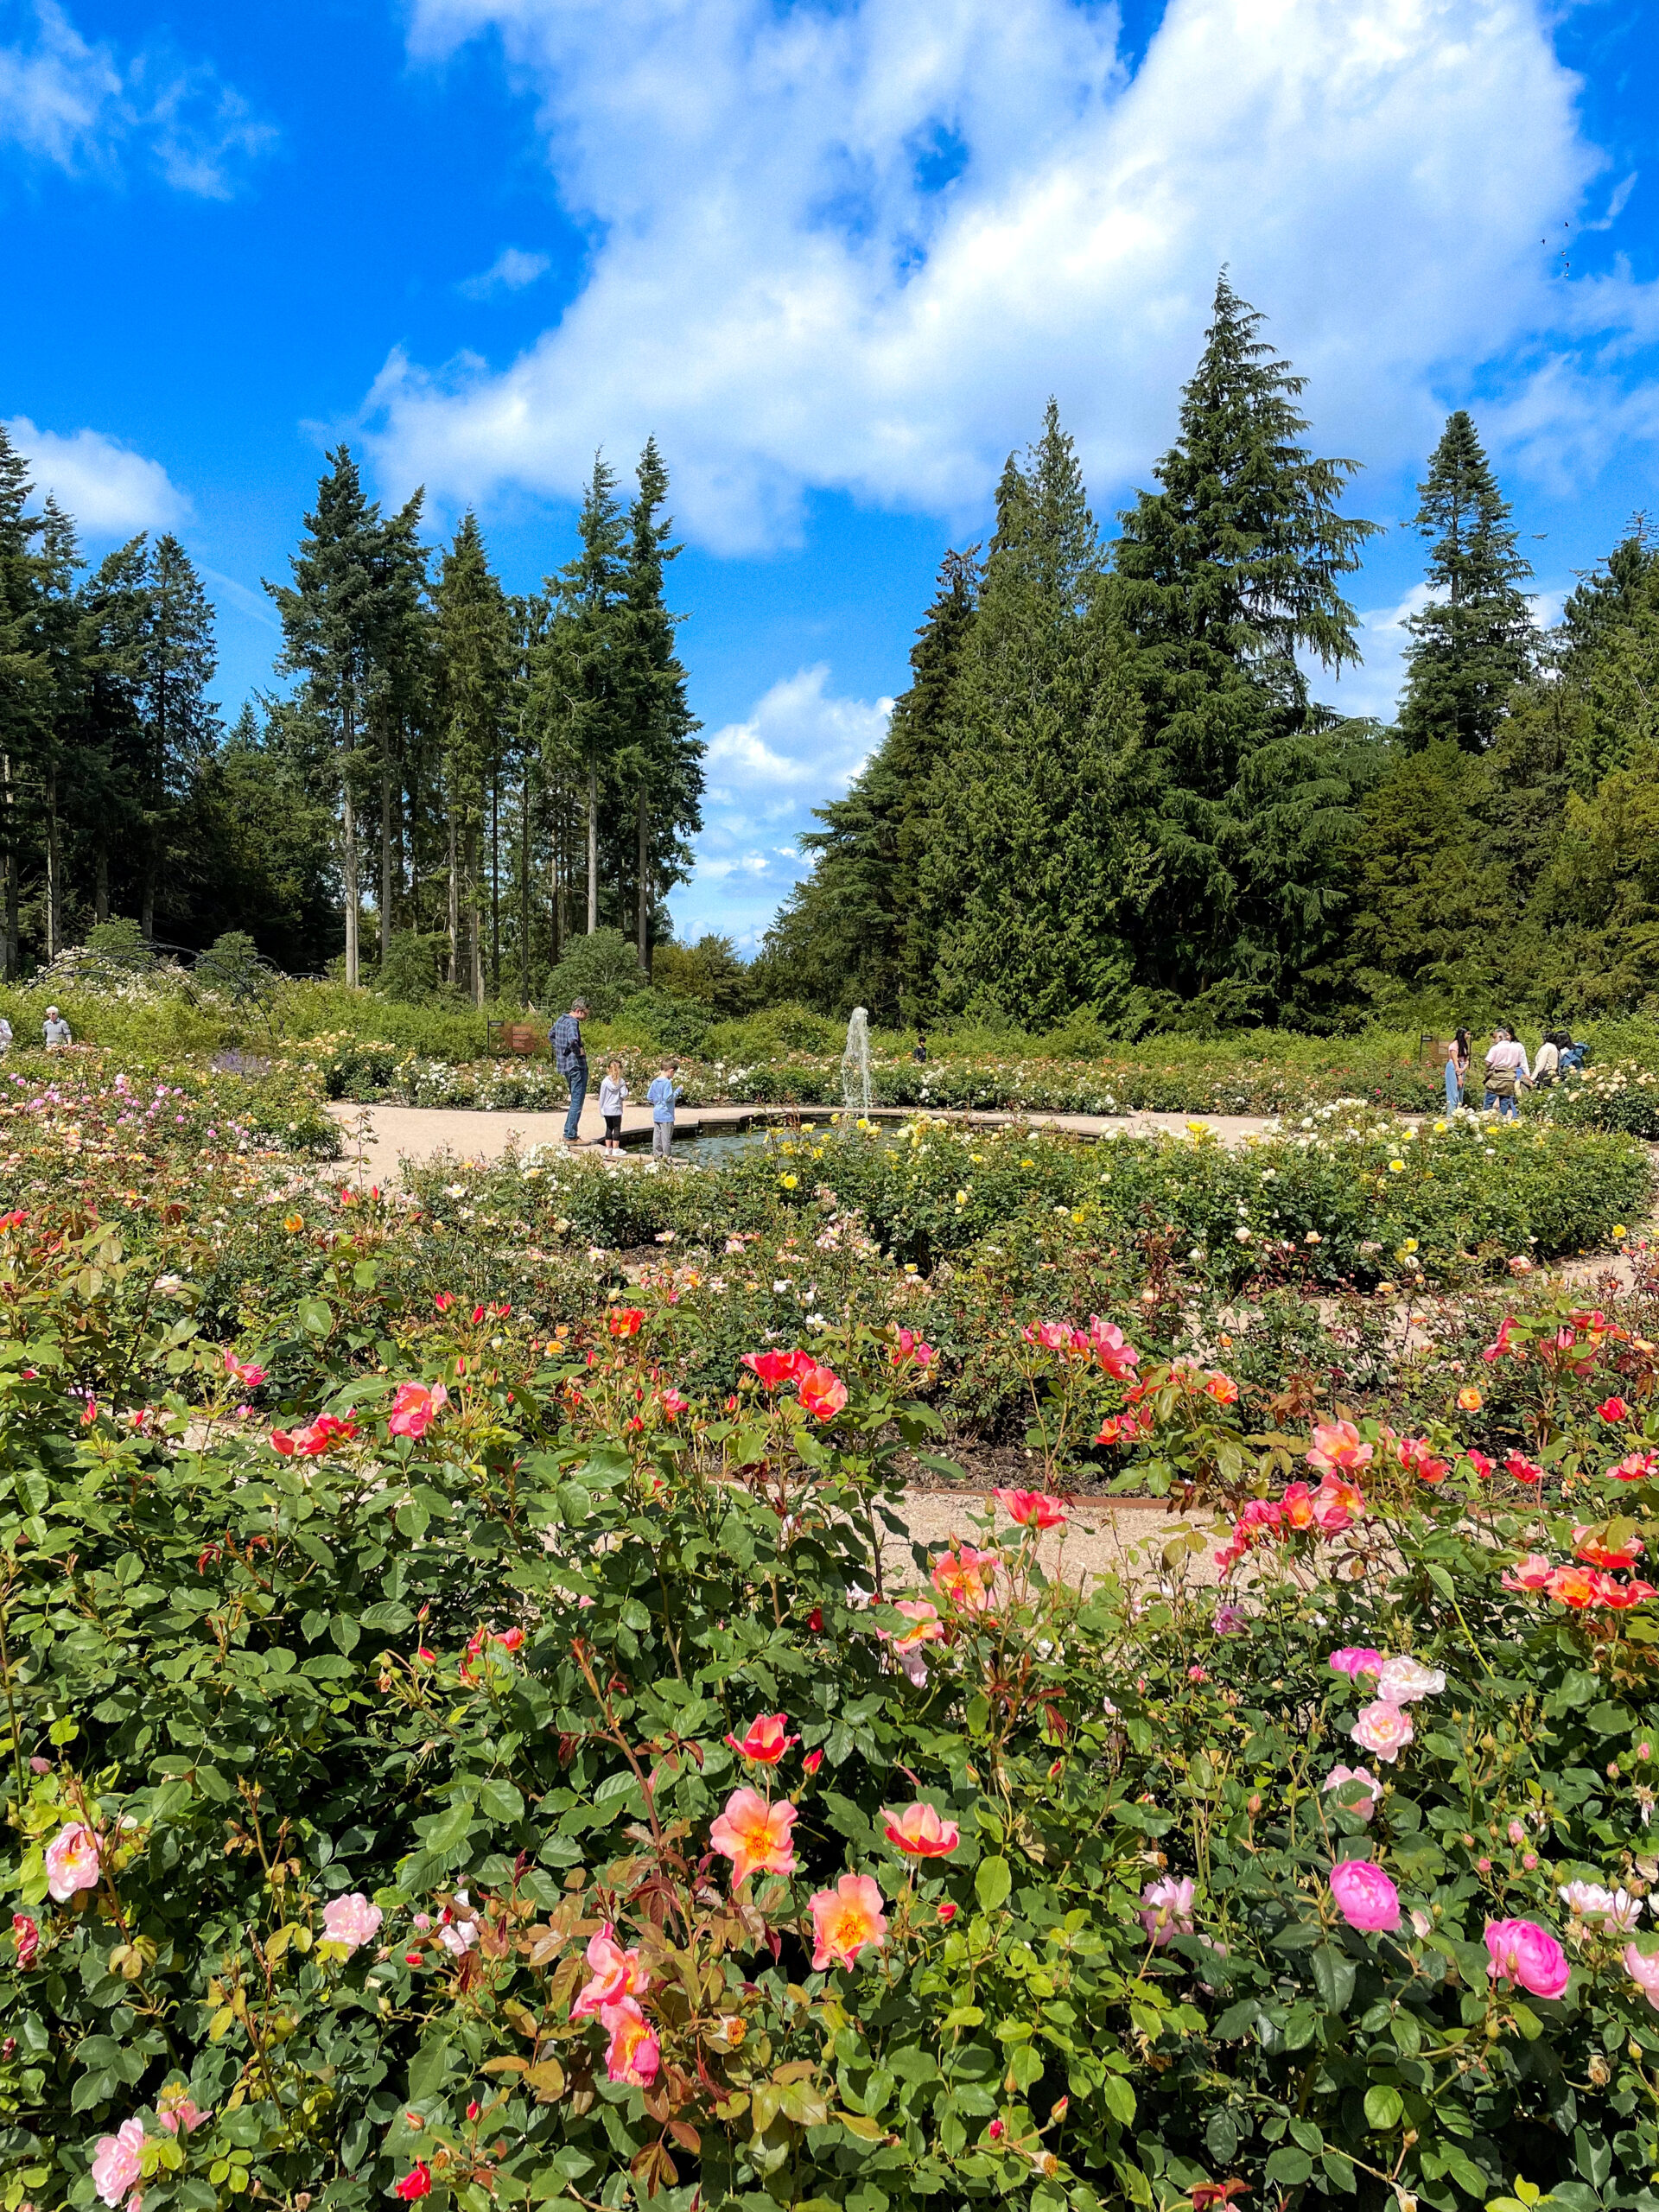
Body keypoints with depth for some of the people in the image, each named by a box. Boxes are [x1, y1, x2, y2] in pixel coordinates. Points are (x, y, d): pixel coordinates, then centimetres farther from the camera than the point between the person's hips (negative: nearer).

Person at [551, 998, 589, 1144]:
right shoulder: (572, 1023, -17)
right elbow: (572, 1041, -36)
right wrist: (579, 1052, -18)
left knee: (575, 1100, 20)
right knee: (577, 1102, -3)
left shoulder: (561, 1020, 11)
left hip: (564, 1065, 9)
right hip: (577, 1066, -9)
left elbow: (552, 1035, 29)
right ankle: (571, 1136, 0)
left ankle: (569, 1133, 23)